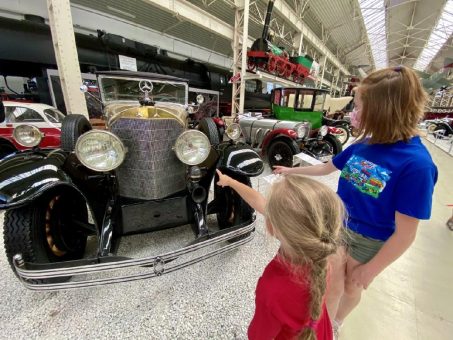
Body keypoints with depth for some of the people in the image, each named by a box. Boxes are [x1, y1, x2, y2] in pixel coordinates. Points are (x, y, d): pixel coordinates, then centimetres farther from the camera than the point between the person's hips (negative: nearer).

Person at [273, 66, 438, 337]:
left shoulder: (416, 164, -27)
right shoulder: (363, 145, -10)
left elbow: (404, 235, -22)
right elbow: (326, 168, 7)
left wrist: (370, 270, -12)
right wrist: (290, 170, 14)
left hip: (371, 242, -3)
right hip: (339, 225, 4)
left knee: (352, 288, 24)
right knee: (334, 285, 19)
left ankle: (335, 324, 55)